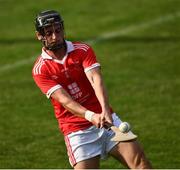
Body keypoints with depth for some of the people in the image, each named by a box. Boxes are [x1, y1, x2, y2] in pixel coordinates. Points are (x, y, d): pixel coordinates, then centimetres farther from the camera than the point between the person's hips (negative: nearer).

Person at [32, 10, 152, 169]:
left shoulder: (83, 50, 1)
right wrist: (91, 116, -35)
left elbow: (96, 80, -15)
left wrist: (105, 111, -34)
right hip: (76, 130, -2)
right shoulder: (40, 70, -5)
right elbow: (64, 99, -18)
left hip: (106, 119, 2)